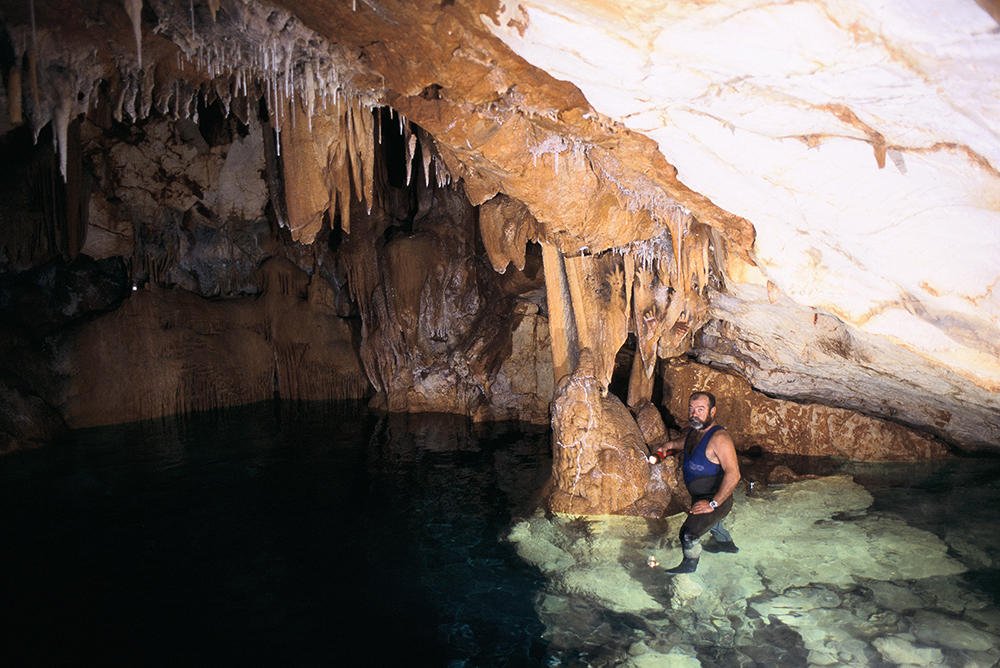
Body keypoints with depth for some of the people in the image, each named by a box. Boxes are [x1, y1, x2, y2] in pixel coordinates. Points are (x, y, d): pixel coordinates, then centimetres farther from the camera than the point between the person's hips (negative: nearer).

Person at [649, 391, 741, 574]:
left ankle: (689, 565, 17)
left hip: (716, 499, -9)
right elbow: (683, 442, 22)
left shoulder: (719, 438, -31)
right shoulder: (692, 431, -4)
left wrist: (713, 504, -31)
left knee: (689, 533, -11)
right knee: (709, 521, 33)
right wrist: (670, 445, -1)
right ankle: (727, 544, 61)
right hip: (699, 496, 9)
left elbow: (733, 474, -35)